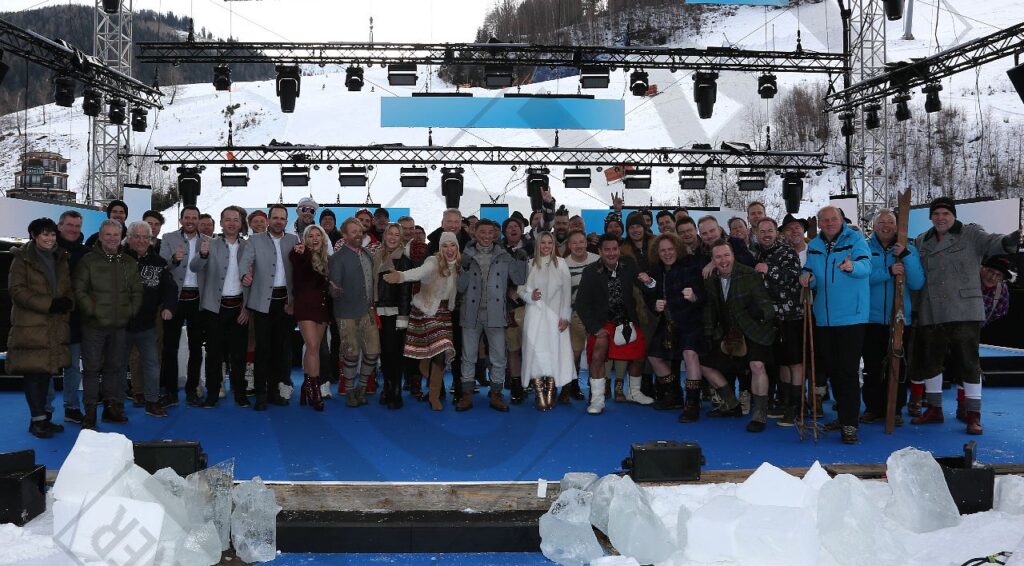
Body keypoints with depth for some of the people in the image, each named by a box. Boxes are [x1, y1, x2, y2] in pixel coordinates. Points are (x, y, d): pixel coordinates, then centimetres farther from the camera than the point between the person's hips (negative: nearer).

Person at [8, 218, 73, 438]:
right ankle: (38, 418, 1)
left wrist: (67, 301, -5)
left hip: (55, 325, 6)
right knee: (33, 370, -5)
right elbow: (17, 289, -10)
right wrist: (49, 304, -18)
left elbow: (68, 287, 18)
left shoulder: (60, 258, 16)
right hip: (30, 324, -6)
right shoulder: (22, 259, -2)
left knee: (47, 370, 10)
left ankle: (42, 417, 18)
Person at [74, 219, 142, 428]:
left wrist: (131, 312, 2)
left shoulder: (129, 263, 12)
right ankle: (90, 411, 8)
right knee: (92, 368, 1)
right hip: (94, 325, -3)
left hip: (120, 325, 4)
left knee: (117, 367, 9)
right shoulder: (88, 260, 0)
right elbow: (78, 290, -5)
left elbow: (137, 292, 14)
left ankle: (113, 407, 19)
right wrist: (92, 311, -11)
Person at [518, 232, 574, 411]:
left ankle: (550, 394, 4)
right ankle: (540, 395, 0)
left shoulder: (561, 264, 4)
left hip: (555, 316, 0)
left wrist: (565, 316, -4)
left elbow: (567, 291, 2)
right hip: (535, 315, 0)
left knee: (554, 353, -3)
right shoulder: (530, 265, 5)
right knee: (536, 353, -5)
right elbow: (521, 289, 9)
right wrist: (529, 296, -12)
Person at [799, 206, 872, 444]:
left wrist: (852, 266, -42)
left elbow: (866, 266, -20)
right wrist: (807, 277, -10)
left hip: (851, 316, -5)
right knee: (832, 369, 13)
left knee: (848, 370, -7)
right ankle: (843, 415, 28)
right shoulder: (813, 246, 10)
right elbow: (810, 273, 14)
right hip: (824, 317, 6)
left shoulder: (855, 239, -4)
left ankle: (849, 424, -3)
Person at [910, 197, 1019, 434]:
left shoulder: (970, 234, 0)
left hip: (965, 312, -4)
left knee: (968, 363, -2)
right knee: (929, 361, 11)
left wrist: (1012, 239, -40)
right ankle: (934, 409, 26)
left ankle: (973, 415, 7)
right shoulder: (921, 242, 13)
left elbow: (992, 242, -17)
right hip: (931, 314, 4)